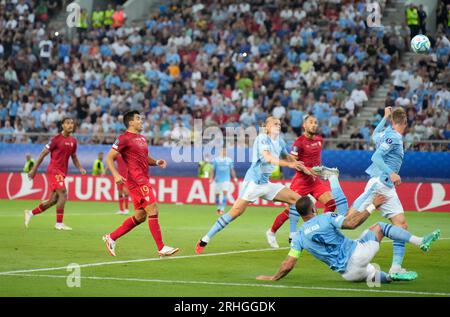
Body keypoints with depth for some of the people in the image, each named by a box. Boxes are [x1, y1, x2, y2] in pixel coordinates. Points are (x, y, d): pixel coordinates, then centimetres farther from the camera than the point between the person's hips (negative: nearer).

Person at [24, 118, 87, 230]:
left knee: (53, 200, 9)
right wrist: (34, 169, -6)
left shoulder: (73, 141, 11)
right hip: (54, 170, -7)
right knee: (63, 194, -19)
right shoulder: (56, 139, -9)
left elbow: (74, 157, 23)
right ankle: (59, 223, -13)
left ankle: (30, 213, 25)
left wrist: (80, 168, 5)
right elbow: (43, 153, -5)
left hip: (62, 172, 7)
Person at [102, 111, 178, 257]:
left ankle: (111, 237, 17)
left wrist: (156, 162, 9)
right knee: (153, 211, -11)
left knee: (140, 216, 10)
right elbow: (109, 158, -7)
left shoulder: (142, 138, 20)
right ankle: (161, 248, -9)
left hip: (143, 179, 10)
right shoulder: (124, 138, -7)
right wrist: (116, 175, -22)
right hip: (137, 180, -10)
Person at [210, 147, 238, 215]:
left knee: (225, 193, -14)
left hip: (226, 180, 0)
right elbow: (213, 170, 5)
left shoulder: (229, 160, 7)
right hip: (217, 180, 0)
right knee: (217, 194, 5)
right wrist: (211, 178, -2)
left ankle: (222, 209, -16)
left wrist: (235, 178, 7)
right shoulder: (216, 160, 3)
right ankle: (218, 208, 24)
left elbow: (232, 170, 13)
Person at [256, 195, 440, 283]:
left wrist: (273, 278, 14)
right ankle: (421, 242, 3)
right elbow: (351, 224, -15)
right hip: (356, 255, -5)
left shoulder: (299, 237, 5)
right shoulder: (325, 218, -7)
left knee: (377, 276, 30)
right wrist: (372, 206, -8)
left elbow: (288, 265, 0)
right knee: (379, 227, 13)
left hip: (347, 272, 5)